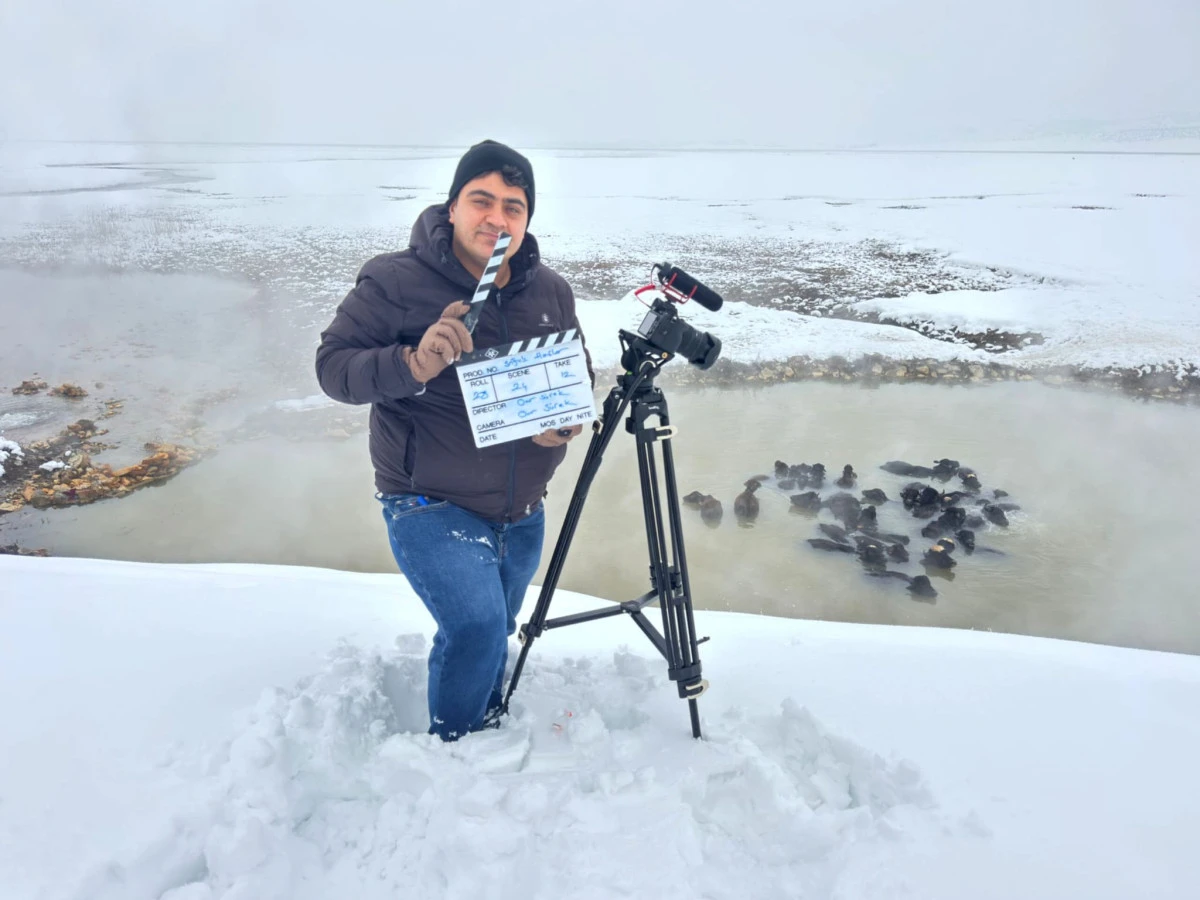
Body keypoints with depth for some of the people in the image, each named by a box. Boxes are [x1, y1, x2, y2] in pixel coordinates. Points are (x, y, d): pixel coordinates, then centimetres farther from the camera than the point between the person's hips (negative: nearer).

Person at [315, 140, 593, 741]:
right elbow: (333, 365, -15)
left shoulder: (552, 292, 0)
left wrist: (570, 417, -11)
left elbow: (579, 374, 12)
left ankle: (486, 731, 50)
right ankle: (452, 746, 10)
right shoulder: (395, 281, -14)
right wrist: (412, 364, -34)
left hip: (521, 512, 5)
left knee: (489, 636, 21)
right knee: (477, 625, -20)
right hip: (429, 504, -5)